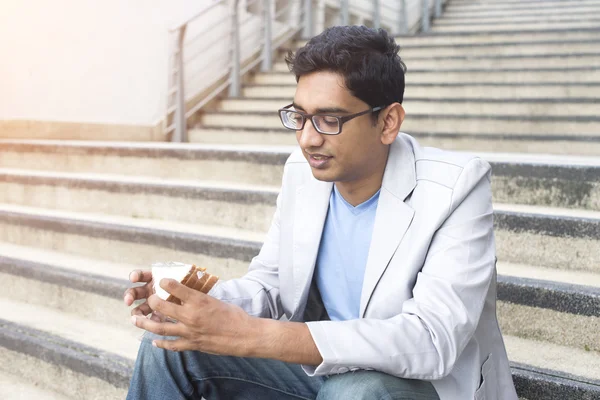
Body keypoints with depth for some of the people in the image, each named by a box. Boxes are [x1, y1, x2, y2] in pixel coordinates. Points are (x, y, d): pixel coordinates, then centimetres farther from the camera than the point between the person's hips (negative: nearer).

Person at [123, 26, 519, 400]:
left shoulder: (457, 187, -23)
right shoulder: (302, 172, -4)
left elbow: (431, 341, -32)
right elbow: (268, 283, 6)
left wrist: (255, 336, -40)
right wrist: (197, 302, -19)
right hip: (321, 363, 5)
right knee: (170, 344, -8)